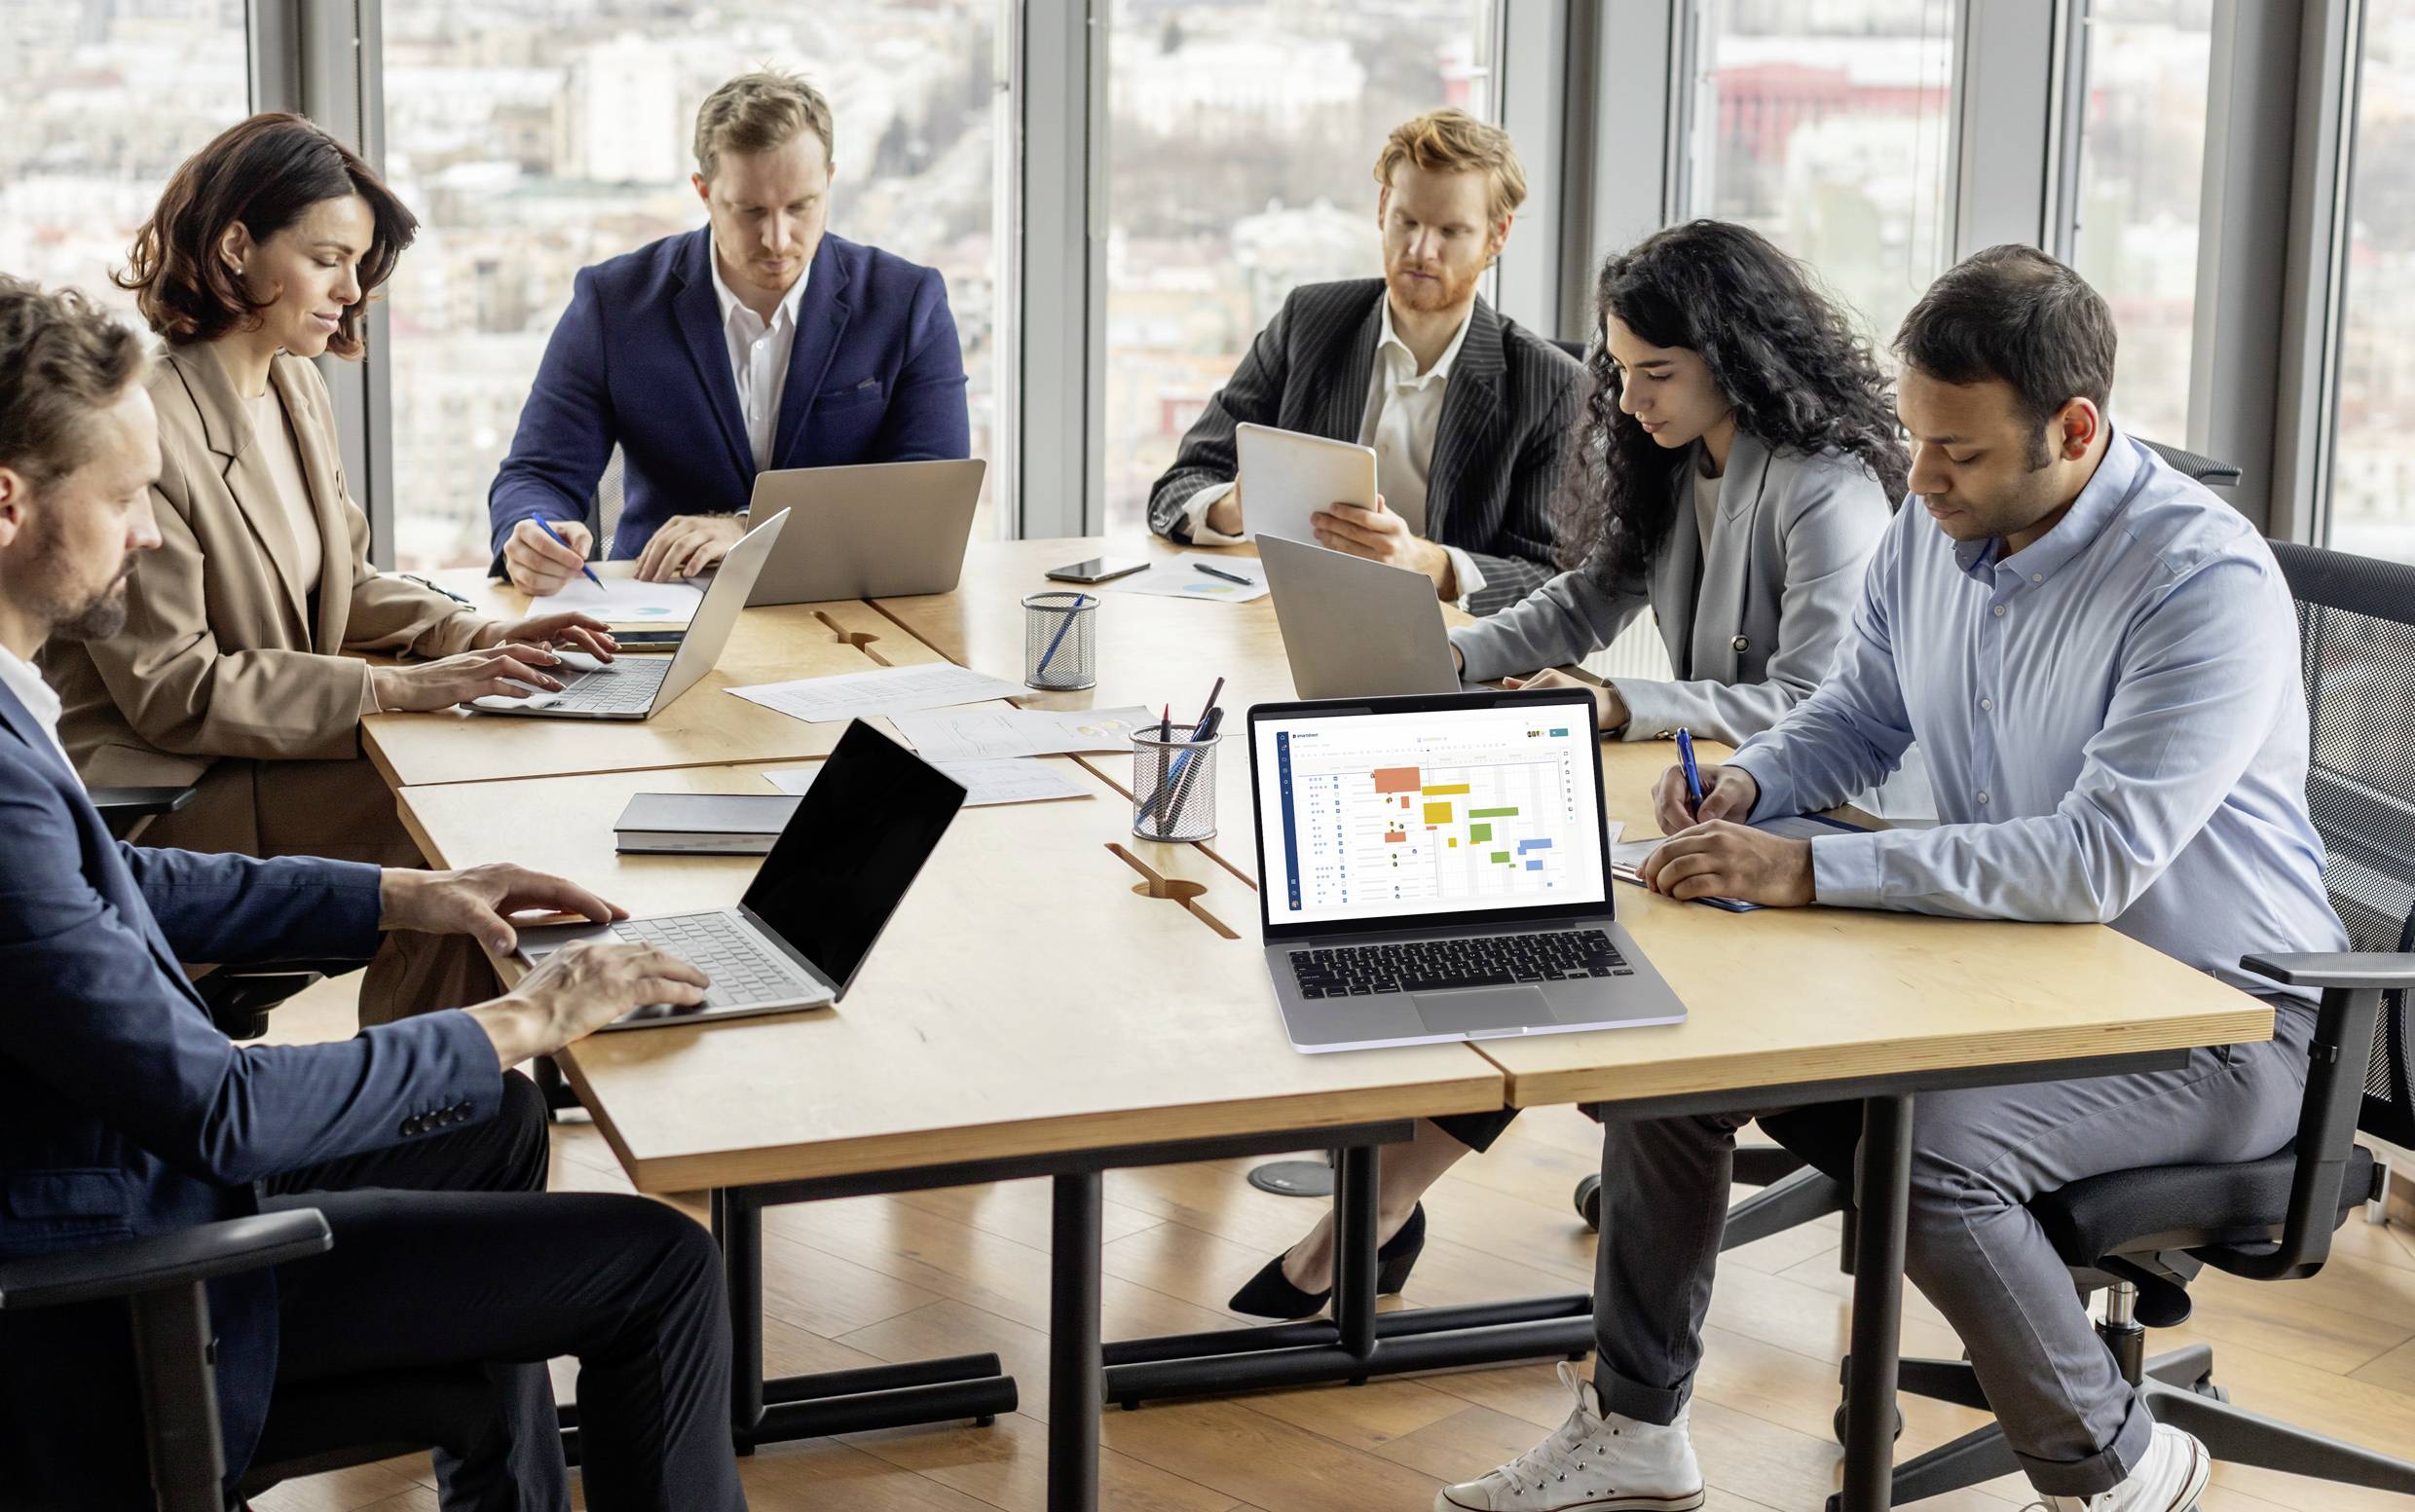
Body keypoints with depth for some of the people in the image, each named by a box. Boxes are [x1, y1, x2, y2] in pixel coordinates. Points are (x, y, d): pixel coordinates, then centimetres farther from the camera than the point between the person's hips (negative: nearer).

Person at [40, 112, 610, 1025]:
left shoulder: (297, 390, 9)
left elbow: (343, 584, 19)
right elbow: (169, 690, -21)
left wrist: (478, 636, -1)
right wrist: (393, 689, -24)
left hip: (278, 751, 8)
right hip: (175, 799, -8)